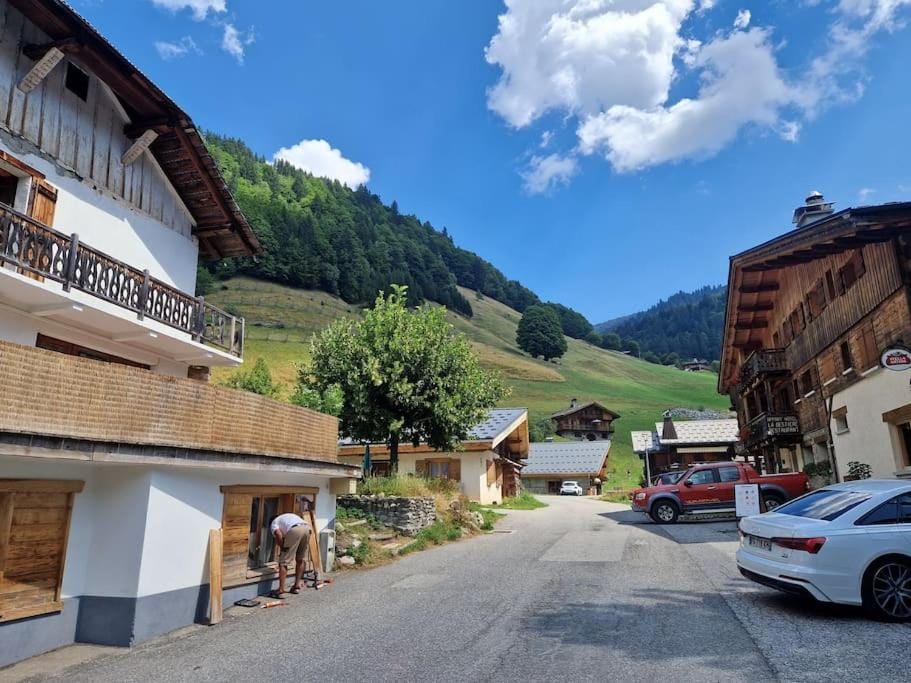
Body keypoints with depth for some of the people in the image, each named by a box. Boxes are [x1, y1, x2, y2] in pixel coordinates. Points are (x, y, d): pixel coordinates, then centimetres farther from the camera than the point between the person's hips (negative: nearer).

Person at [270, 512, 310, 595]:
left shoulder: (273, 523, 24)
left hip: (295, 530, -6)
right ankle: (297, 586, 26)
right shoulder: (287, 517, 43)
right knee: (300, 560, 22)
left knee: (283, 562, 6)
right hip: (307, 528, 6)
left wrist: (282, 547, 13)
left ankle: (281, 589, 5)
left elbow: (278, 534, 0)